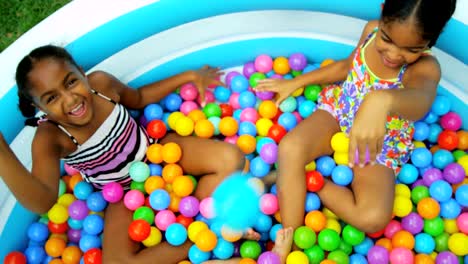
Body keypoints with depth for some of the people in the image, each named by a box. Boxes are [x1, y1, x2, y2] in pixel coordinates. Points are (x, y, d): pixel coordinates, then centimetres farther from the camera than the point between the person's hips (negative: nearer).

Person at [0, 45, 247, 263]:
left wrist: (188, 76, 0)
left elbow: (138, 98, 4)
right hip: (124, 192, -2)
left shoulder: (99, 82, -20)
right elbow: (43, 203, -45)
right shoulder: (49, 138, -28)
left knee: (230, 157, -15)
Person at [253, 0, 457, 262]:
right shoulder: (372, 29, -13)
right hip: (339, 108, 3)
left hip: (381, 142, -3)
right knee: (290, 148, -29)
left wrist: (381, 100, -78)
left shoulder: (425, 68, -29)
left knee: (374, 218, -26)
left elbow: (420, 101, -54)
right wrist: (295, 83, 7)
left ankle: (291, 180, -9)